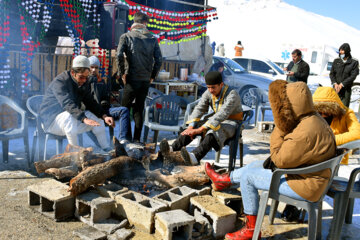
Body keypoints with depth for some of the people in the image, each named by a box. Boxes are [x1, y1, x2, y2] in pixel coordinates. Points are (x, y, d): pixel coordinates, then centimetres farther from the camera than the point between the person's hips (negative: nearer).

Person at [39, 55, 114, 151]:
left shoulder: (83, 83, 1)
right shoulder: (59, 82, -23)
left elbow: (91, 103, 1)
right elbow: (68, 105, -37)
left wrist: (104, 116, -18)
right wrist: (84, 119, -52)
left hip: (73, 117, 7)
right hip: (51, 118, -7)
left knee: (97, 118, -8)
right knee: (69, 117, -38)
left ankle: (107, 150, -1)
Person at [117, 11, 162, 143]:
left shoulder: (126, 36, -2)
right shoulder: (152, 39, 5)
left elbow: (119, 56, -15)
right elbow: (159, 59, 1)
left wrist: (122, 73, -5)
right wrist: (152, 75, 10)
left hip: (132, 79, -3)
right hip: (146, 80, 3)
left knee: (125, 108, 10)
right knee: (139, 109, 12)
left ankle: (127, 137, 6)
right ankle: (137, 139, 13)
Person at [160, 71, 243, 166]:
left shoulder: (232, 95, -25)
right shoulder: (208, 93, -4)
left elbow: (222, 115, -36)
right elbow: (199, 109, -9)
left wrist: (201, 129, -42)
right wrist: (191, 126, -28)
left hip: (232, 123, -7)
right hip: (217, 121, 7)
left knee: (213, 133, -38)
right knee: (195, 126, -17)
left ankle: (194, 157, -62)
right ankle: (171, 149, -34)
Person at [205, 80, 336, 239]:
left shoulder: (306, 132, -31)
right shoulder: (314, 119, 2)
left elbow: (280, 160, -24)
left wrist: (279, 128, -19)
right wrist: (275, 157, -1)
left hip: (305, 187, -10)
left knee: (247, 176, -4)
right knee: (258, 165, 19)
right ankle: (225, 179, 43)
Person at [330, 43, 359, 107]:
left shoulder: (354, 62, 1)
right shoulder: (336, 61, 9)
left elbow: (353, 76, -7)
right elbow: (331, 73, 7)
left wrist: (342, 84, -15)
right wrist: (335, 83, -9)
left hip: (346, 90, -2)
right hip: (335, 88, 2)